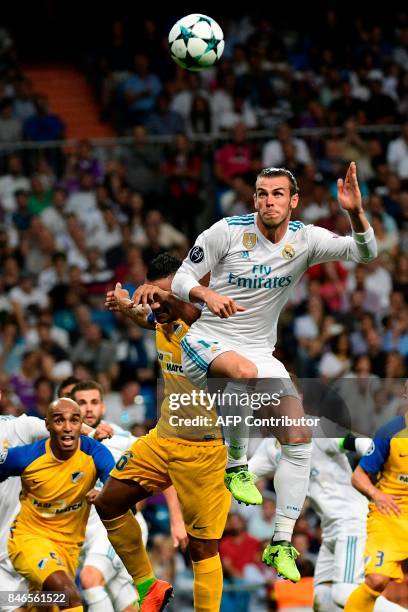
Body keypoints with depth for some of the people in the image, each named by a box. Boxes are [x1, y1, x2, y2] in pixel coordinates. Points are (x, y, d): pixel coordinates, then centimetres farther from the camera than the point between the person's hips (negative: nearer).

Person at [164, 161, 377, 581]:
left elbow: (364, 253, -16)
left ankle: (281, 544, 4)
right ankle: (236, 464, -16)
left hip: (259, 352, 4)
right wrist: (206, 294, -27)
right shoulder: (227, 231, -11)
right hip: (207, 344, -4)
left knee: (299, 439, -6)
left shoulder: (305, 240, -4)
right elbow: (181, 279, -5)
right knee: (245, 371, -39)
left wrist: (355, 212, -34)